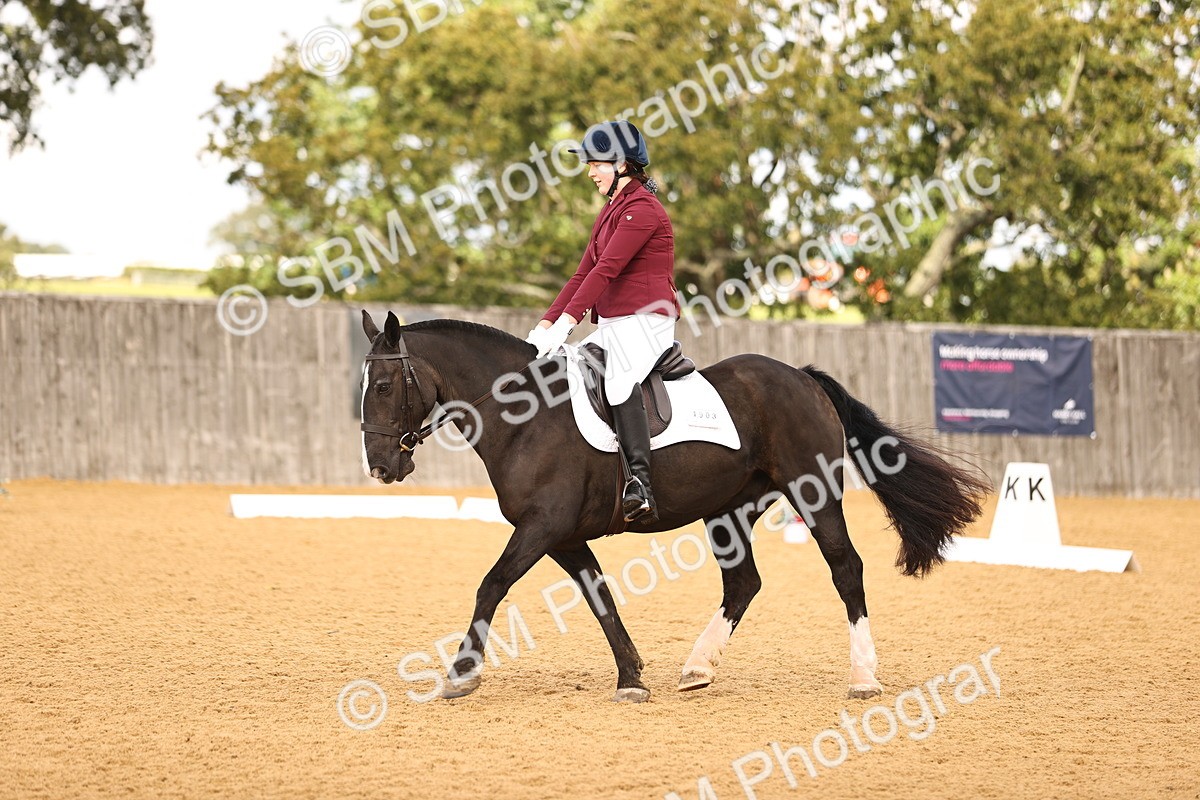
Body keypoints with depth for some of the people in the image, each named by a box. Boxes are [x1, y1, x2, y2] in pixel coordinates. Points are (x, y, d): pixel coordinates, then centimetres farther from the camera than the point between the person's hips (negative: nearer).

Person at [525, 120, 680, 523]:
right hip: (610, 326, 11)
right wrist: (545, 324, 9)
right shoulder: (611, 211, 21)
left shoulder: (642, 209, -11)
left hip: (644, 322, -11)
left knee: (619, 379, -35)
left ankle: (640, 485, -44)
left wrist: (566, 322, -26)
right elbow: (584, 273, 19)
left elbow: (606, 269, -20)